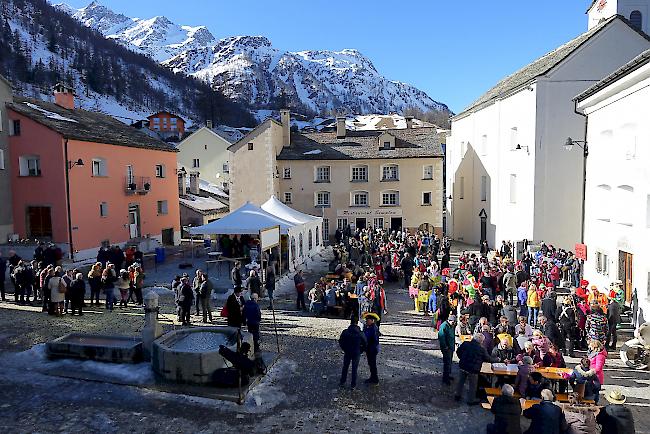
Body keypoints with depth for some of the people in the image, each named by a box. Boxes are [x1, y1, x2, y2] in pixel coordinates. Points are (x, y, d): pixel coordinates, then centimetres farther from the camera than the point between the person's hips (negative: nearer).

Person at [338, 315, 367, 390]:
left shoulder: (345, 332, -14)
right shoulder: (361, 334, -16)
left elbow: (340, 342, -3)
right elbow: (365, 344, -7)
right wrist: (360, 351, 9)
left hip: (347, 353, 1)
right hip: (356, 354, -1)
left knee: (345, 367, 18)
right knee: (354, 369, 11)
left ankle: (342, 382, 29)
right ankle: (353, 385, 19)